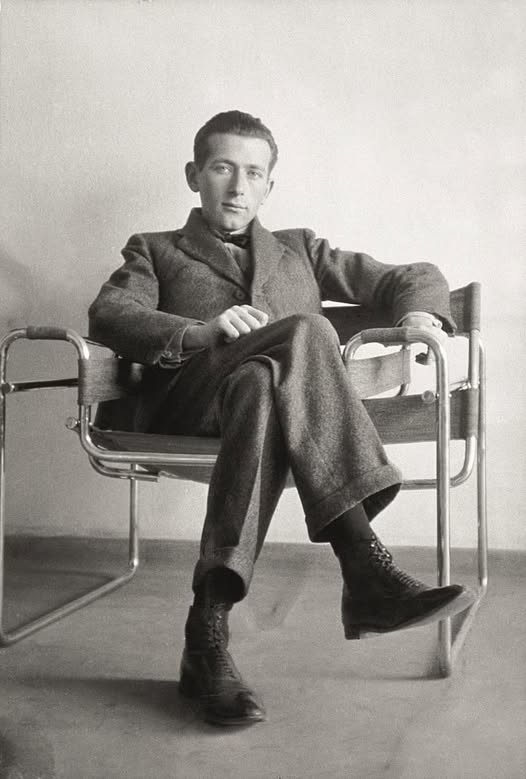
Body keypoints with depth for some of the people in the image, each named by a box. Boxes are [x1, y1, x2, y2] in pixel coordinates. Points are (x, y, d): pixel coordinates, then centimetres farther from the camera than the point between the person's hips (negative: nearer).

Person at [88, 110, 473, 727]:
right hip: (185, 401, -2)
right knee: (305, 332, -33)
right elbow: (108, 316, 3)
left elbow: (415, 276, 29)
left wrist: (419, 315, 3)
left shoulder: (298, 250, 34)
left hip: (274, 387, 2)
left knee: (260, 389, -36)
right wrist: (205, 334, -15)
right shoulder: (155, 251, 27)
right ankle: (366, 571, -40)